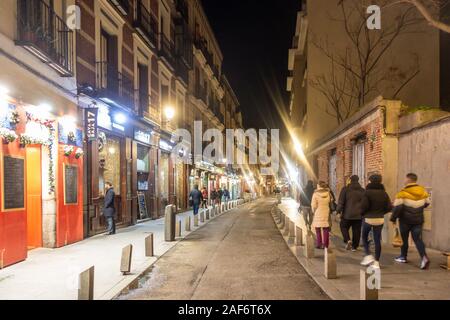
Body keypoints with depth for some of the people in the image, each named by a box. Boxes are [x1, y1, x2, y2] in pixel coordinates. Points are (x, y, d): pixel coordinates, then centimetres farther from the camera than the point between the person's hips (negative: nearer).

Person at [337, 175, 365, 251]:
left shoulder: (345, 189, -6)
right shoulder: (362, 190, 5)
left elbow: (341, 202, -8)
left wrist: (339, 211, -1)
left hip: (347, 214, -3)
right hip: (358, 215, 3)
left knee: (344, 227, 14)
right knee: (356, 231, 10)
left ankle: (348, 240, -8)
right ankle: (354, 246, 14)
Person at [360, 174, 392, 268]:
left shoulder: (368, 192, -11)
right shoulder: (384, 193, 3)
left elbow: (364, 206, -16)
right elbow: (389, 207, 2)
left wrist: (362, 213, 4)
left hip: (368, 218, -4)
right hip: (380, 219, 4)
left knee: (364, 237, 15)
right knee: (377, 240, 8)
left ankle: (368, 256, 1)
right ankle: (376, 262, 12)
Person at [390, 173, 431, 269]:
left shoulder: (403, 193, -16)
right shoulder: (423, 191, 0)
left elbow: (397, 207, -18)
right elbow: (427, 203, 14)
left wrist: (393, 218, -6)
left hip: (406, 220, -3)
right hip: (418, 220, 4)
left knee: (404, 238, 14)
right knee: (418, 239, 7)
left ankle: (403, 257, 25)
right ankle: (424, 257, -13)